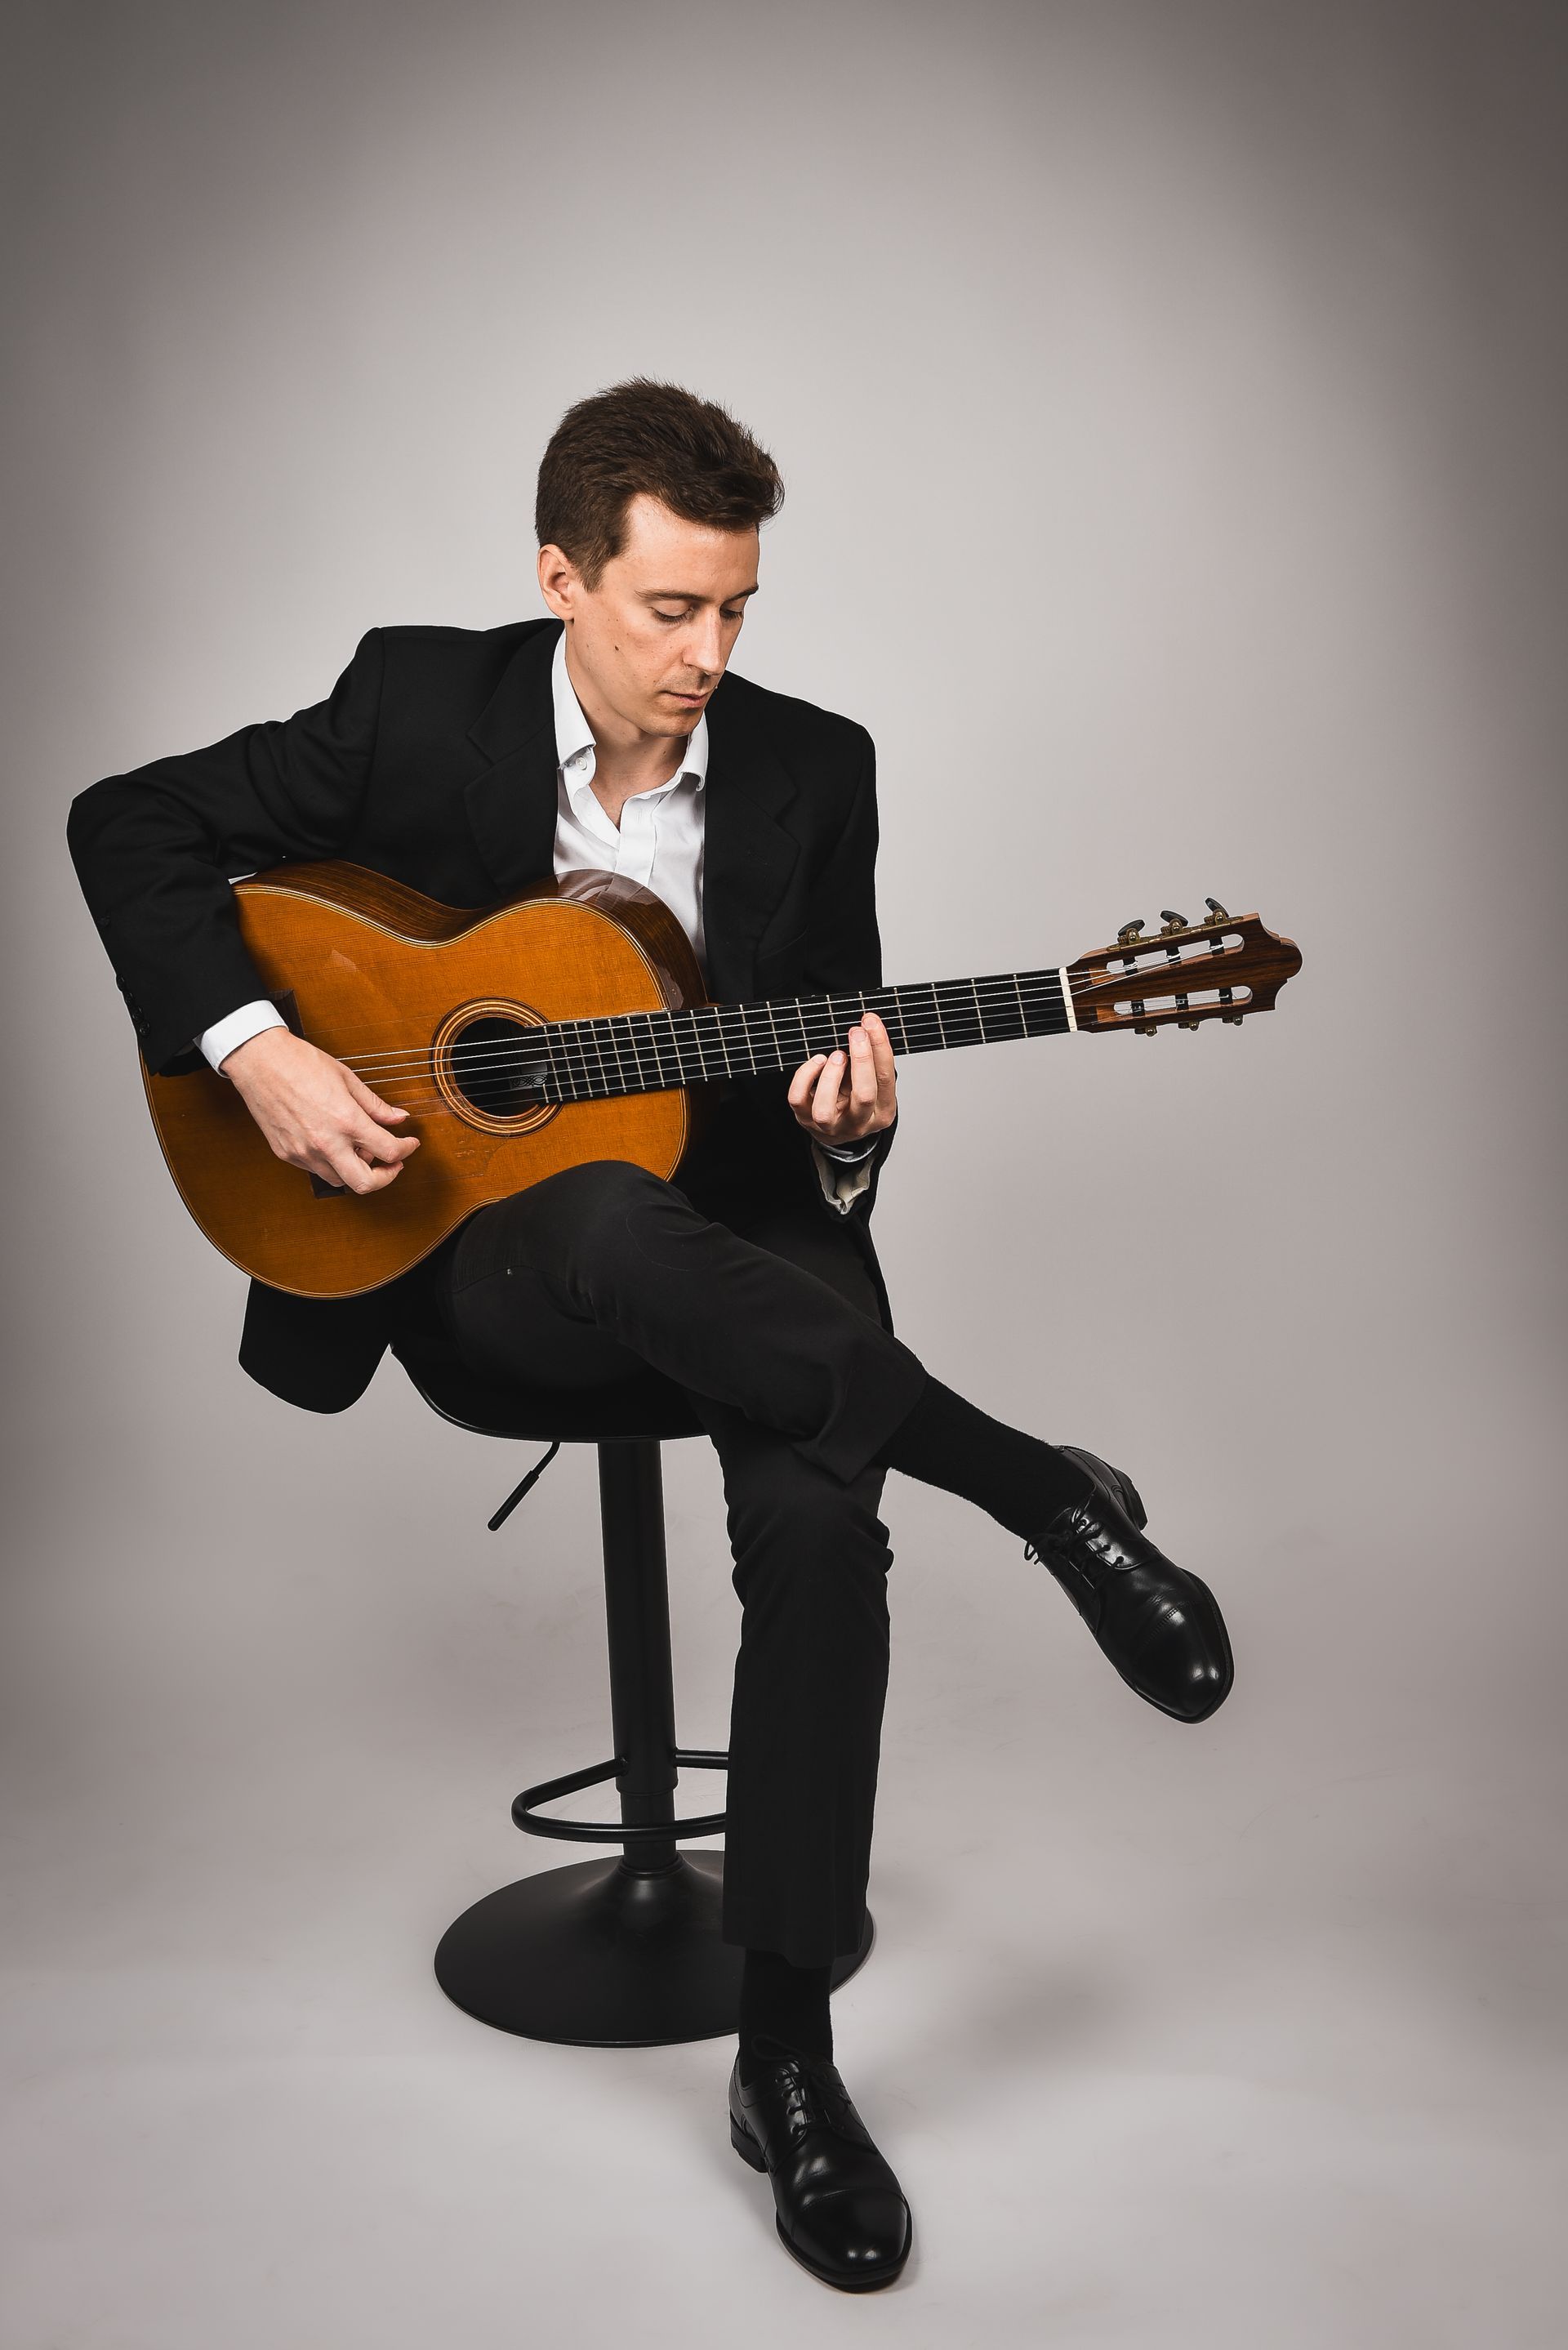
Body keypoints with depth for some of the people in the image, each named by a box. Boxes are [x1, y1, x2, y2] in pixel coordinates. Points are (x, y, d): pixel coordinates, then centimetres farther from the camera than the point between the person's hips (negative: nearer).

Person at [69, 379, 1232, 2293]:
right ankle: (1032, 1487, -22)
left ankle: (785, 2053, -13)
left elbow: (837, 1076, 6)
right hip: (477, 1244, -1)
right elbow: (131, 822, 0)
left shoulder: (813, 769, 1)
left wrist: (849, 1123, -19)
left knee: (818, 1513, -28)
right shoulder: (418, 703, -4)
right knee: (619, 1220, -39)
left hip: (736, 1236, 1)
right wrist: (251, 1046, -15)